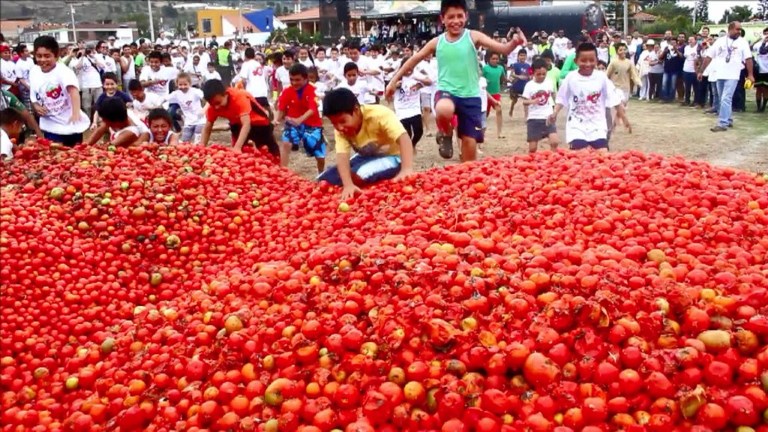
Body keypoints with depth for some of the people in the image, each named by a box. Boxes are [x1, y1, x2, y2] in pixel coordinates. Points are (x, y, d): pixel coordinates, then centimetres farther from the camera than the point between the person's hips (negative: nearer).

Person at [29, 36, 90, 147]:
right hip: (51, 126, 4)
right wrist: (37, 107, -12)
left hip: (71, 124, -4)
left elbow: (73, 90, -37)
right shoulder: (34, 73, -1)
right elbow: (34, 98, 11)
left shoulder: (63, 71, -19)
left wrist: (76, 112, -52)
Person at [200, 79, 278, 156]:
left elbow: (246, 124, -45)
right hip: (238, 125, 4)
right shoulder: (213, 106, -20)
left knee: (273, 153, -2)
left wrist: (237, 147, -56)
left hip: (259, 123, -4)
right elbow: (207, 128, -11)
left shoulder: (239, 97, -37)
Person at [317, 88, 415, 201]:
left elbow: (403, 138, -40)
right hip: (366, 157, 6)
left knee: (358, 175, -34)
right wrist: (348, 185, -44)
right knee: (324, 180, -8)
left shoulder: (379, 115, -29)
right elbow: (342, 155, -26)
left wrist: (407, 169, -57)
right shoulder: (340, 129, -14)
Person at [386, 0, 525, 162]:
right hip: (447, 91, 0)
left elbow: (503, 49, -14)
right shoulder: (437, 42, 2)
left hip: (470, 96, 0)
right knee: (443, 110, -36)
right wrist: (394, 80, 12)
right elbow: (415, 59, 12)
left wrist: (514, 43, -36)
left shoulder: (474, 36, -3)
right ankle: (445, 135, -2)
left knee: (470, 143, 1)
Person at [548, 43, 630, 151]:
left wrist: (624, 117, 3)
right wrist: (555, 113, -11)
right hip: (577, 125, -1)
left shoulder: (601, 77, -5)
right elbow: (562, 98, 4)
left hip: (597, 124, 1)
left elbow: (614, 99, 2)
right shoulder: (571, 78, -6)